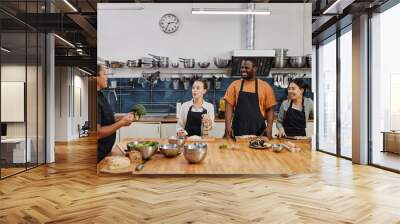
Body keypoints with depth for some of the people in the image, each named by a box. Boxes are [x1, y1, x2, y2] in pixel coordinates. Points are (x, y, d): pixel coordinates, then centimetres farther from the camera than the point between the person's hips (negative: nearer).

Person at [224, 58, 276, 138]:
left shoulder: (265, 86, 2)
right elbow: (229, 106, -1)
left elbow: (270, 109, 3)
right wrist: (228, 127, -11)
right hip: (238, 131, 1)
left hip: (258, 131, 0)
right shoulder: (234, 85, 4)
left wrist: (269, 127, -8)